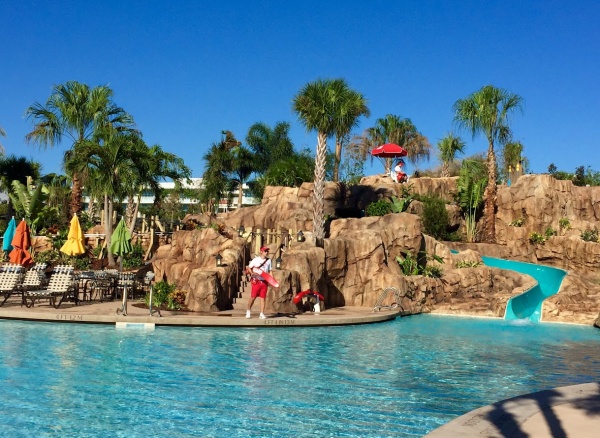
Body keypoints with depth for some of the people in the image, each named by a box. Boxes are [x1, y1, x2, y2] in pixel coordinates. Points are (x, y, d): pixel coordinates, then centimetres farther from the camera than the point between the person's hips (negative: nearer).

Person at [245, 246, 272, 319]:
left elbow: (269, 271, 13)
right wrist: (252, 273, -19)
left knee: (263, 298, 2)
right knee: (253, 297, -1)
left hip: (264, 281, 3)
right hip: (256, 281, -3)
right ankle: (248, 311, 19)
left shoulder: (268, 260, 9)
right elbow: (248, 268, 1)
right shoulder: (255, 260, -2)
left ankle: (262, 314, 5)